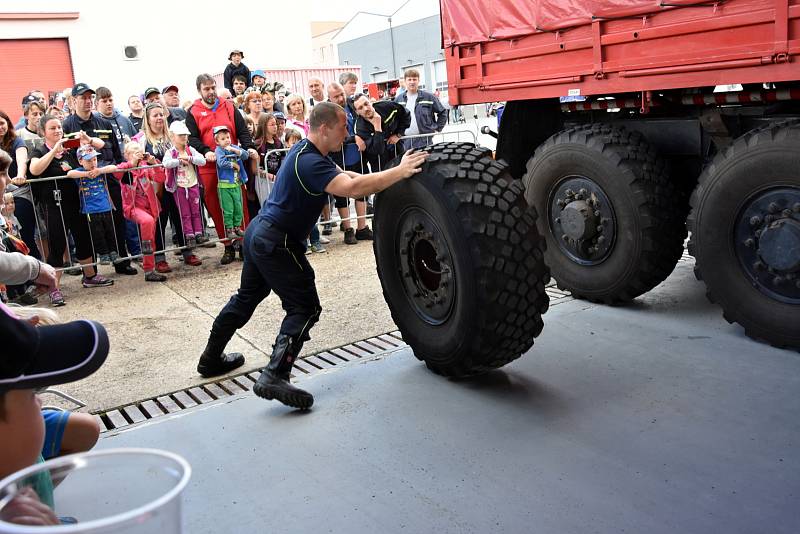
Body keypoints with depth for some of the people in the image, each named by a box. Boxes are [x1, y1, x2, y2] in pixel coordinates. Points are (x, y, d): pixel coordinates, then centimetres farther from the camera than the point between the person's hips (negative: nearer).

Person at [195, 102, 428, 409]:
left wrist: (390, 176, 2)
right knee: (304, 308, -7)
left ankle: (211, 359, 37)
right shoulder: (310, 162, -22)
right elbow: (352, 189, -35)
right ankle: (274, 377, -16)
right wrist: (400, 172, -31)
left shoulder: (306, 151, 10)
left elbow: (343, 176, 13)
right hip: (277, 244, -11)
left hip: (259, 234, 11)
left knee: (246, 298, 23)